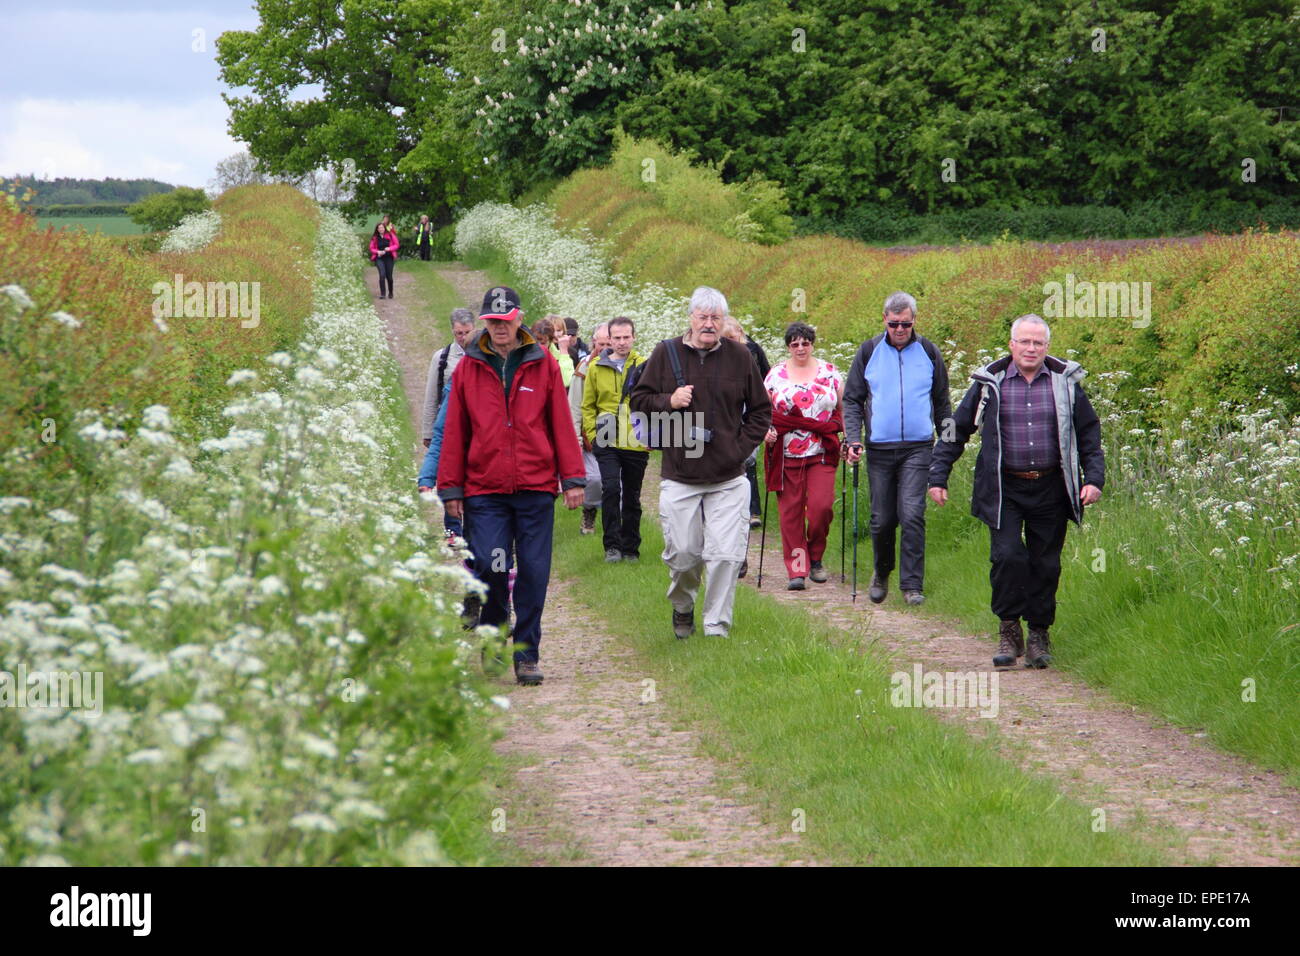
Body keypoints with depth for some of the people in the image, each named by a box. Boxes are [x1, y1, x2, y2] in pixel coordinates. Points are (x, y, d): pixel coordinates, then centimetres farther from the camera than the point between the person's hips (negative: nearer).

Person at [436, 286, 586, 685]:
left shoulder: (543, 365, 6)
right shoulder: (468, 369, 7)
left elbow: (562, 425, 7)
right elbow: (454, 433, 8)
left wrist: (572, 479, 2)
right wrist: (450, 488, 6)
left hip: (535, 488, 0)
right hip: (484, 491, 0)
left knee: (534, 572, 0)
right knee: (488, 569, -7)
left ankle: (527, 654, 10)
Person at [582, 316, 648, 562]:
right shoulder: (596, 368, 4)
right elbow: (588, 405, 11)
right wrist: (592, 434, 1)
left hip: (636, 445, 0)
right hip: (607, 443, 0)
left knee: (632, 497, 9)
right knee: (611, 489, -15)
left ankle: (630, 548, 19)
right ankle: (612, 545, -8)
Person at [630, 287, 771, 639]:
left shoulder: (738, 356, 5)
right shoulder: (666, 353, 3)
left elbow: (761, 409, 14)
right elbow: (639, 400, 9)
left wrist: (742, 446, 3)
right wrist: (668, 402, -10)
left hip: (728, 478, 0)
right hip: (679, 477, 0)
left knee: (725, 556, -5)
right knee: (682, 554, 3)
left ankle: (716, 626, 6)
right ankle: (682, 608, 31)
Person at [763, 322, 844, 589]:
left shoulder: (829, 372, 9)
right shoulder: (776, 375, 8)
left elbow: (842, 409, 14)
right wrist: (766, 430, -9)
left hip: (822, 455, 0)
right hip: (787, 456, 0)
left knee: (821, 506, -12)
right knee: (790, 512, -2)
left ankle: (815, 558, 11)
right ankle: (797, 569, 2)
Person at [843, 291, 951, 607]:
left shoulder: (928, 352, 5)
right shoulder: (869, 352, 4)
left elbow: (942, 402, 13)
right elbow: (852, 400, 6)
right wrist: (854, 440, -6)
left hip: (917, 449, -1)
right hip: (879, 450, 1)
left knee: (912, 515, -12)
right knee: (882, 519, 6)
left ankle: (912, 584, -6)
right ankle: (881, 573, 30)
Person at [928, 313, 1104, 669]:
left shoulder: (1065, 383, 5)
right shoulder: (990, 384, 2)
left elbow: (1089, 433, 11)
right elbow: (956, 431, 8)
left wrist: (1094, 479, 1)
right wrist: (938, 477, 4)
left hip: (1051, 490, 1)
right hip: (1005, 490, -1)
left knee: (1045, 564, 4)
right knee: (1007, 556, -14)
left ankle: (1039, 634, 16)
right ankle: (1009, 632, -2)